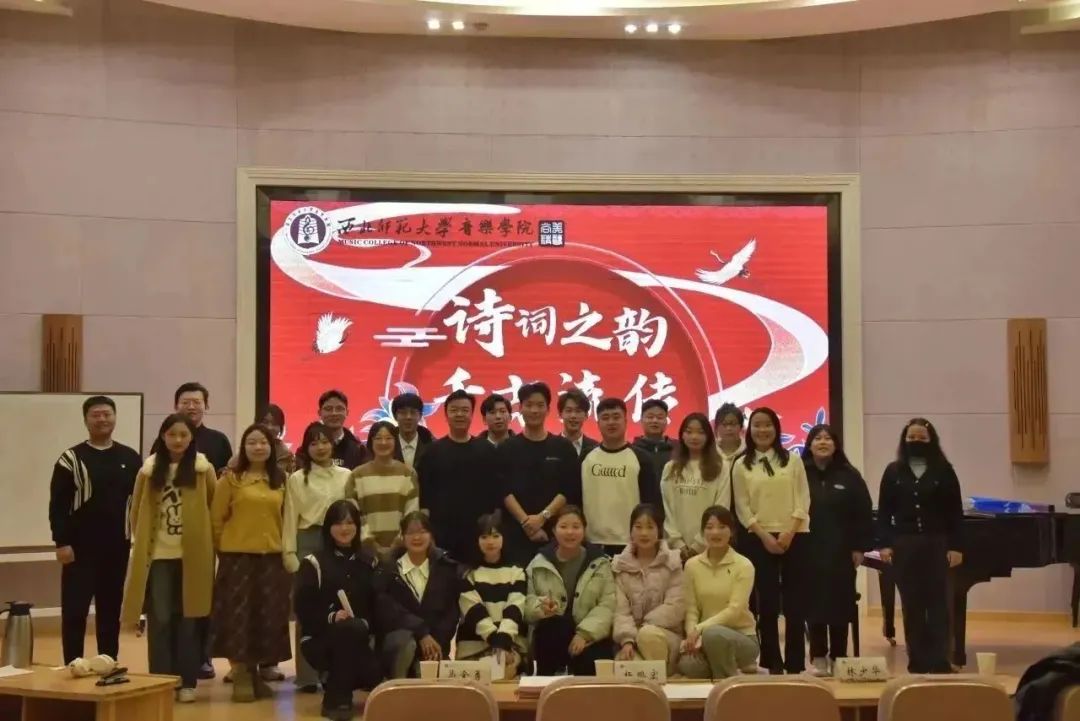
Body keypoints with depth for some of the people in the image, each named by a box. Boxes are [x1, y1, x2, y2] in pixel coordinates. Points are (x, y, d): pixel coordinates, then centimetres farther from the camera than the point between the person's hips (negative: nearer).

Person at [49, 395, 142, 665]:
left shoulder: (130, 458, 8)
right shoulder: (71, 458, -1)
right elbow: (57, 504, -5)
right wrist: (61, 542, -12)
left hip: (117, 547, 3)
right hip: (81, 547, -3)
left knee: (111, 611, 9)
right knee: (75, 612, -3)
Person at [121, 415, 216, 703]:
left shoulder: (203, 469, -2)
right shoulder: (149, 469, 3)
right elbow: (137, 510, 10)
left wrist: (210, 540, 1)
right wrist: (140, 542, 7)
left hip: (192, 555, -1)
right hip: (157, 555, 1)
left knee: (188, 620, 6)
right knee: (160, 620, 2)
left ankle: (187, 683, 13)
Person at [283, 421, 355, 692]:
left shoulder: (346, 476, 7)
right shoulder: (296, 479, 6)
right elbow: (290, 519, 4)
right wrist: (289, 554, -3)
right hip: (308, 544, -1)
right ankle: (308, 675, 5)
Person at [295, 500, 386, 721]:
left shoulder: (368, 562, 12)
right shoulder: (314, 562, -1)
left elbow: (378, 604, 6)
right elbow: (304, 609, -7)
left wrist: (366, 624, -14)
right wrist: (331, 617, -24)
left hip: (359, 640, 4)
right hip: (320, 639, -4)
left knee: (374, 675, -26)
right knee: (352, 628, -37)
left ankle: (338, 682, 13)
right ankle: (336, 700, -24)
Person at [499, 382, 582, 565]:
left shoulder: (563, 448, 8)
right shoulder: (507, 449, 8)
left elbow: (569, 490, 0)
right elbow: (504, 491, -1)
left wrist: (543, 517, -11)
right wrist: (526, 521, -13)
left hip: (554, 531, 0)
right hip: (516, 532, 0)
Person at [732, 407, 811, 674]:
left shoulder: (792, 461, 6)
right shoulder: (742, 466, 5)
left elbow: (803, 500, 1)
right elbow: (743, 508, 1)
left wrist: (789, 532, -11)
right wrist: (765, 535, -10)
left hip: (794, 537, 0)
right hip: (759, 539, 0)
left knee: (795, 602, -1)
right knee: (767, 601, 0)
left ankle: (795, 664, 4)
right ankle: (772, 663, 6)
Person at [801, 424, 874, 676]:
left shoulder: (849, 476, 2)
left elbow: (863, 514, 2)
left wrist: (860, 547, -2)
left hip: (841, 551, 1)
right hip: (809, 551, 0)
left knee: (840, 604, 4)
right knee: (814, 603, 3)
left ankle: (838, 658, 13)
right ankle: (818, 657, 12)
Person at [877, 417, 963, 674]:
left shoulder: (943, 471, 2)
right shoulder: (894, 471, 5)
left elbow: (955, 512, 0)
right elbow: (884, 511, 4)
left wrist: (955, 546, -6)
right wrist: (885, 544, -4)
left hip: (936, 544, -1)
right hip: (904, 545, 1)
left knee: (937, 603, -1)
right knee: (911, 604, 5)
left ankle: (940, 661, 2)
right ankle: (917, 661, 10)